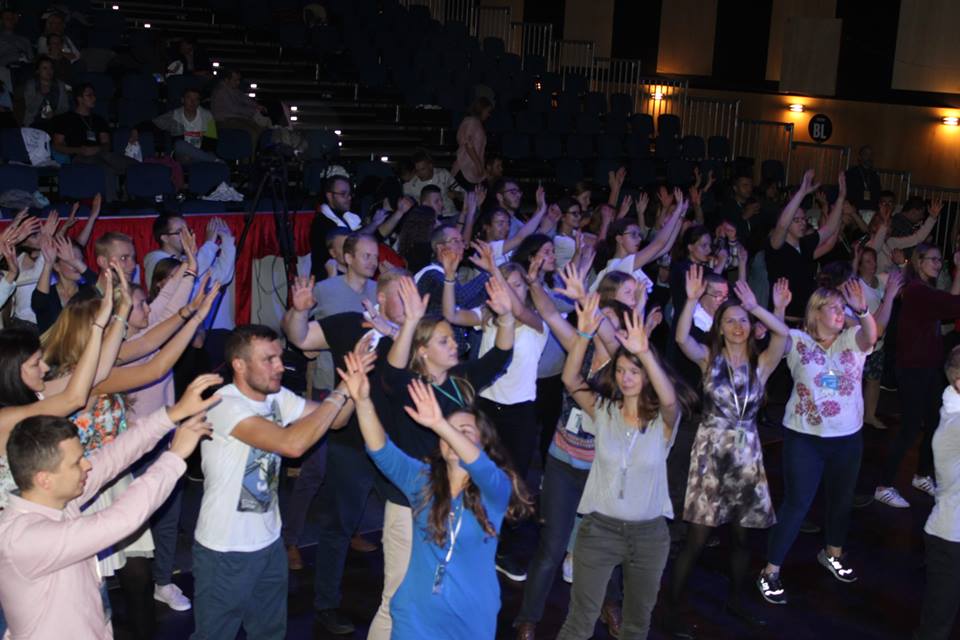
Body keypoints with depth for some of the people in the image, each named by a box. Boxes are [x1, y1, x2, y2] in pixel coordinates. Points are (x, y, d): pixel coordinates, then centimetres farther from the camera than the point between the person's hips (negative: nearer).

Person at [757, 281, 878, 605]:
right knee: (796, 504, -1)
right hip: (804, 437, -4)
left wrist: (862, 310, -44)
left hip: (848, 437, 4)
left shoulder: (852, 339, -2)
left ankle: (833, 554, 46)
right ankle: (770, 572, 10)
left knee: (841, 500, 21)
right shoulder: (798, 340, -6)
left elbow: (871, 336, -24)